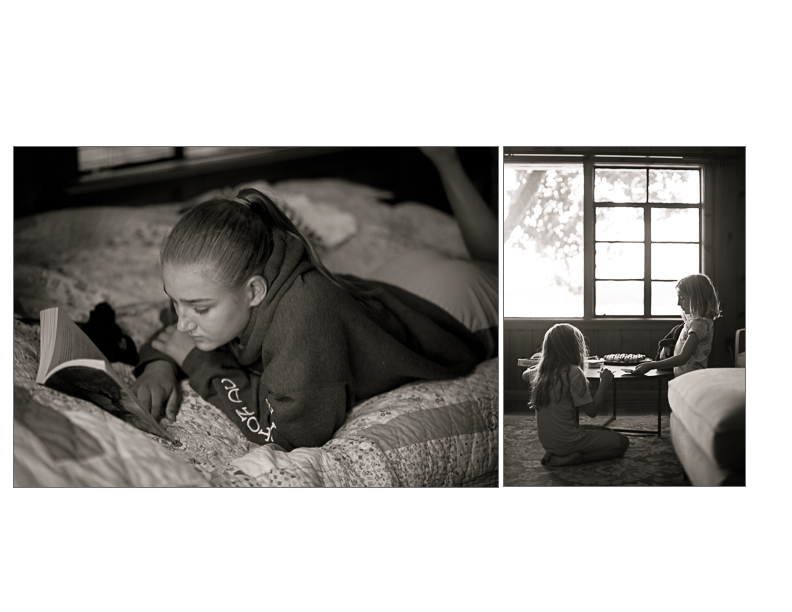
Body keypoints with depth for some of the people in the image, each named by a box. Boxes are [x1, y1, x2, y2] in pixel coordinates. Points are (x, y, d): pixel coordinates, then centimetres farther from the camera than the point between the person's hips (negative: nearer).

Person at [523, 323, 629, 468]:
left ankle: (555, 455, 5)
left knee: (607, 432, 26)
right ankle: (568, 459, -8)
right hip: (565, 441, -8)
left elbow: (525, 375, 26)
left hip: (547, 442, 8)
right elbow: (592, 411, -15)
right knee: (623, 442, 6)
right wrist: (604, 383, -5)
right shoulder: (573, 372, -19)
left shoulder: (541, 371, 1)